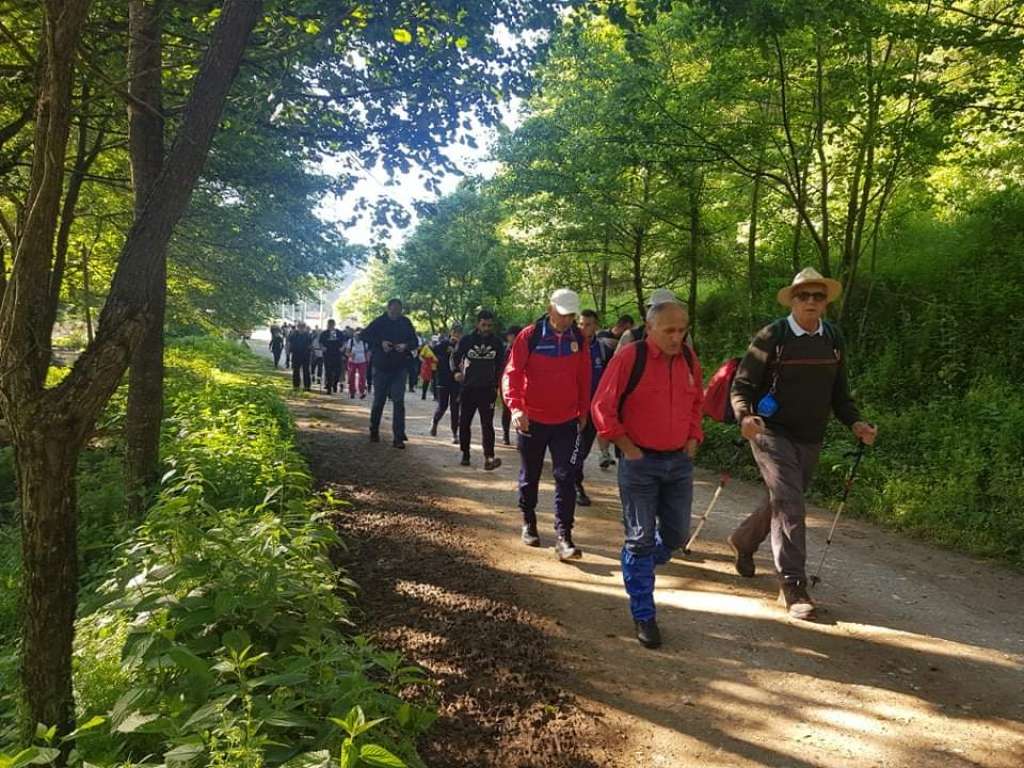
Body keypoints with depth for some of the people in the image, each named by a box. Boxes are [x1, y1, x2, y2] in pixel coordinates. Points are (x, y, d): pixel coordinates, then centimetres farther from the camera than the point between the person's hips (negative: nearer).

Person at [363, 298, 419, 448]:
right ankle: (374, 431, 29)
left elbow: (415, 341, 7)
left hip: (400, 368, 0)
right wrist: (380, 343, -18)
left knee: (399, 401, -7)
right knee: (379, 400, 10)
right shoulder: (380, 322, -4)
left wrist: (406, 346, -15)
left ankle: (399, 437, -6)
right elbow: (365, 335, -3)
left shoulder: (405, 322, 1)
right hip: (381, 367, 0)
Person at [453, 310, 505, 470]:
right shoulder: (467, 340, -1)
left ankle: (489, 458, -18)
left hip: (487, 389, -1)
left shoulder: (497, 343, 3)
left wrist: (497, 385, 10)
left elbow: (500, 365, 13)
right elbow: (455, 357, 5)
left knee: (487, 424, -11)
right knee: (464, 422, 8)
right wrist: (456, 371, -14)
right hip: (468, 388, 1)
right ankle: (465, 454, 23)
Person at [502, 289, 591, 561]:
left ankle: (564, 536, 0)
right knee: (529, 477, 14)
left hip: (567, 422, 2)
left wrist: (583, 412, 13)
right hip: (532, 421, -2)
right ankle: (529, 524, 33)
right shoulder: (529, 336, -10)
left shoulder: (578, 339, 1)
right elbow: (511, 373, -15)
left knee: (566, 479, -4)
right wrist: (515, 406, -29)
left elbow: (584, 379, 10)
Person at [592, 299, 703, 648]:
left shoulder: (689, 359, 4)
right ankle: (643, 616, 15)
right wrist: (627, 447, -11)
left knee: (676, 534, 11)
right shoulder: (630, 357, -14)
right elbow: (602, 407, -11)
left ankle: (639, 566, 42)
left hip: (679, 461, 6)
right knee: (641, 539, 2)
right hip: (640, 463, -5)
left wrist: (693, 438, 9)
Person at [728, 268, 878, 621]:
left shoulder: (833, 339, 8)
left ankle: (743, 541, 43)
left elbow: (839, 390, 16)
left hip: (810, 439, 6)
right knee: (788, 504, -14)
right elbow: (741, 385, -10)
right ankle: (793, 585, -6)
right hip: (772, 433, -6)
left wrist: (855, 423, 0)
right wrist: (744, 416, -29)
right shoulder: (771, 337, -9)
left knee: (783, 502, 17)